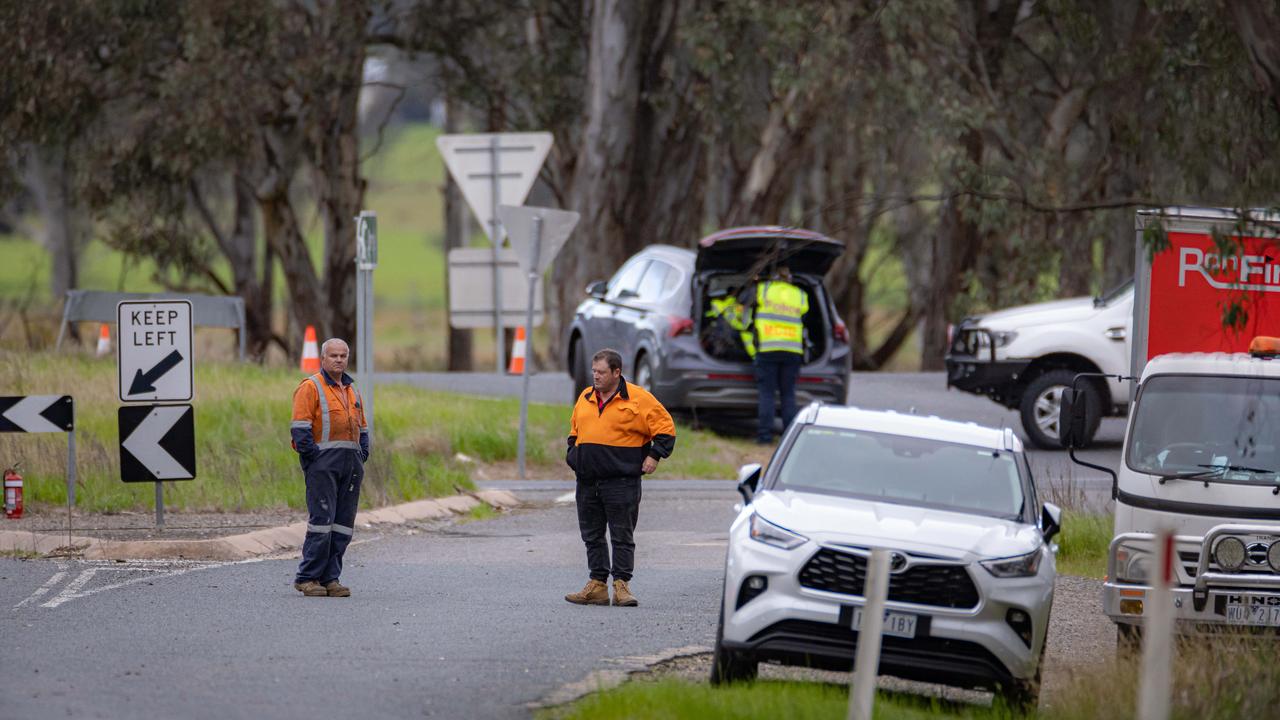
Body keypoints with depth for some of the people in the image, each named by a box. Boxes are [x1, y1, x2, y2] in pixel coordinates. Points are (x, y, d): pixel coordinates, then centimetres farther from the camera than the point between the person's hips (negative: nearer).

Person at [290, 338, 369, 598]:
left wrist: (362, 455, 11)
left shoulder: (352, 391, 20)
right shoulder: (311, 387, -3)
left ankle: (329, 577, 9)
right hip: (324, 462, -7)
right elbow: (300, 427, -9)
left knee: (344, 524, 5)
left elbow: (362, 428, 26)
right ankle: (307, 577, -7)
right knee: (322, 519, -12)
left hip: (351, 464, 7)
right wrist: (312, 456, -15)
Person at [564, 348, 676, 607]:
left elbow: (665, 428, -1)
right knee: (592, 535, 8)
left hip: (621, 481, -6)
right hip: (588, 481, 6)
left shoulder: (637, 398, -5)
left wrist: (654, 455, -8)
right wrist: (572, 454, 15)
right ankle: (597, 585, 13)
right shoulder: (585, 399, 13)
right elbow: (574, 431, 29)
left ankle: (621, 585, -1)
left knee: (622, 535, -3)